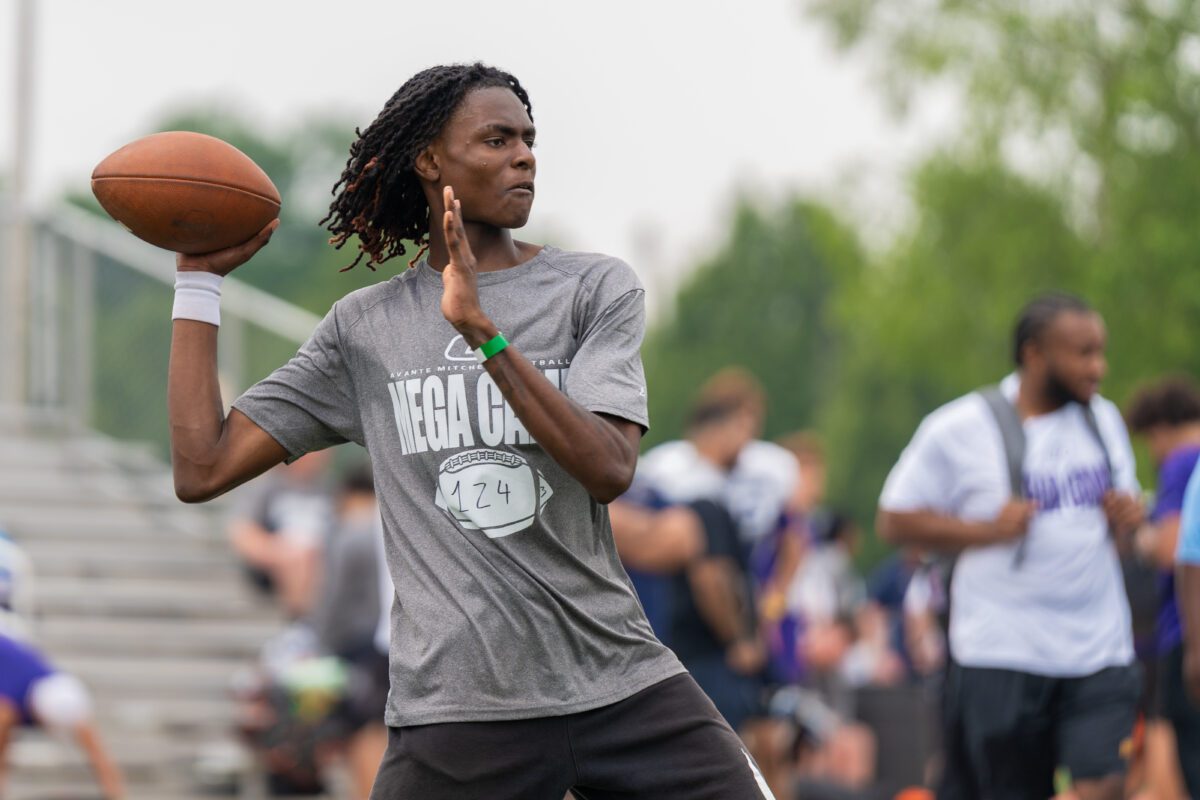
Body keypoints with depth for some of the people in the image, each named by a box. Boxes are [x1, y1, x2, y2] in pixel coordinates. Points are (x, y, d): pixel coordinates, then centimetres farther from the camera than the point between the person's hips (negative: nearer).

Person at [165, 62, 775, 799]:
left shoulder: (596, 289, 5)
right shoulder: (363, 330, 9)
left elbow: (609, 469, -11)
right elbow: (203, 470, 6)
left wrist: (485, 333, -20)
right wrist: (201, 279, 8)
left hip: (622, 688, 0)